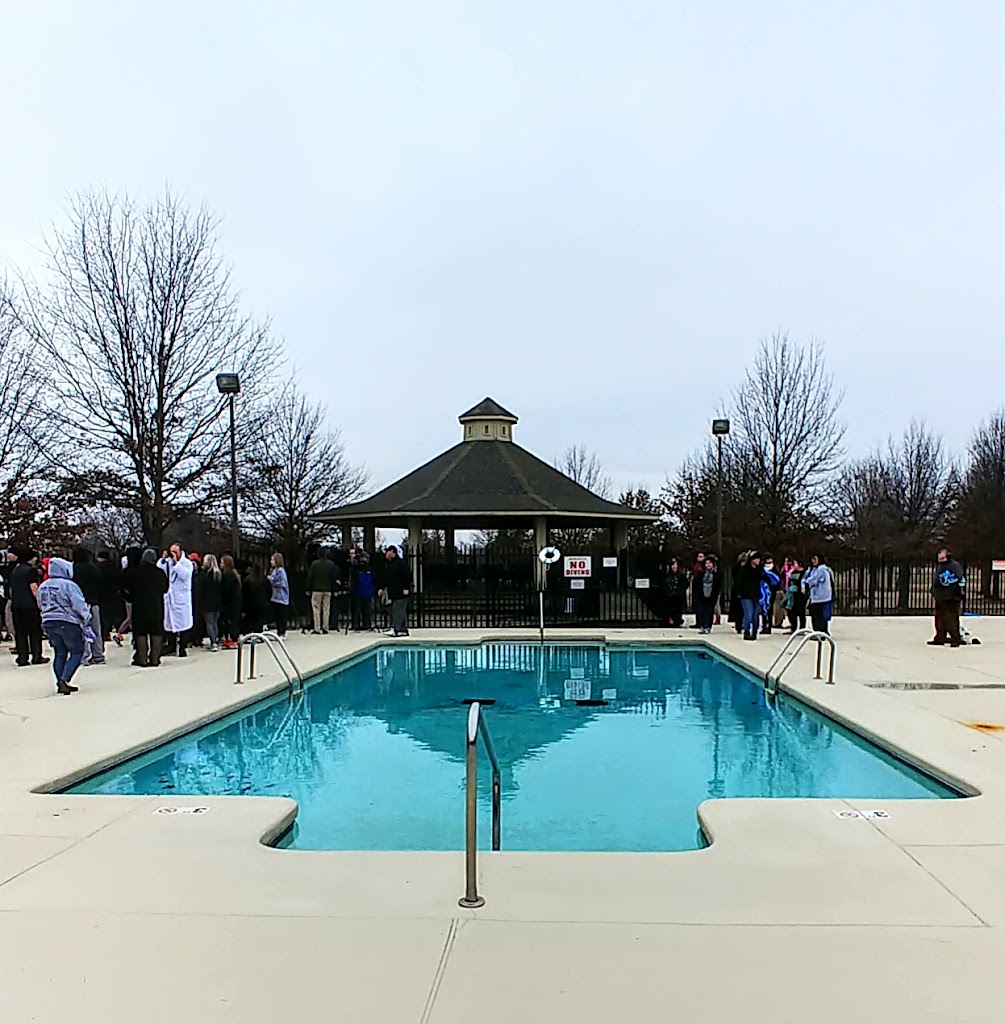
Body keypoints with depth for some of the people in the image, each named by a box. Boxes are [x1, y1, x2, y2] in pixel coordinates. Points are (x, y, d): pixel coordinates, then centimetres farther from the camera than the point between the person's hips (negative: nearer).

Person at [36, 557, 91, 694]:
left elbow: (41, 607, 22)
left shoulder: (42, 587, 11)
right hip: (68, 623, -7)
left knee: (60, 653, 13)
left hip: (48, 623, 7)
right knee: (77, 652, 1)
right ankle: (64, 680, -13)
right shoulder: (69, 585, -13)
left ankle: (61, 684, 12)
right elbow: (80, 606, -14)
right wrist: (87, 618, -1)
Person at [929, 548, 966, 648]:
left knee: (952, 620, -8)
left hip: (951, 599, -8)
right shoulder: (939, 566, 17)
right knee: (939, 619, 11)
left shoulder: (955, 566, -9)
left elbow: (962, 580, -13)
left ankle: (955, 640, -2)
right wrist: (934, 592, 25)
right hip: (940, 598, 8)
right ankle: (939, 639, 18)